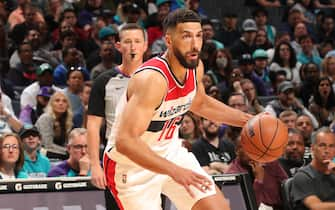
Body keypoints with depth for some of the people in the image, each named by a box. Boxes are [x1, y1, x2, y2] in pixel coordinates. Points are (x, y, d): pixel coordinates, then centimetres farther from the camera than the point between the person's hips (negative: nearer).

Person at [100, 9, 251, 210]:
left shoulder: (196, 67, -6)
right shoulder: (153, 79, -32)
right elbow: (125, 141, -40)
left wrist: (246, 120, 8)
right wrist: (174, 171, -46)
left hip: (169, 150, 8)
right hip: (132, 163, -8)